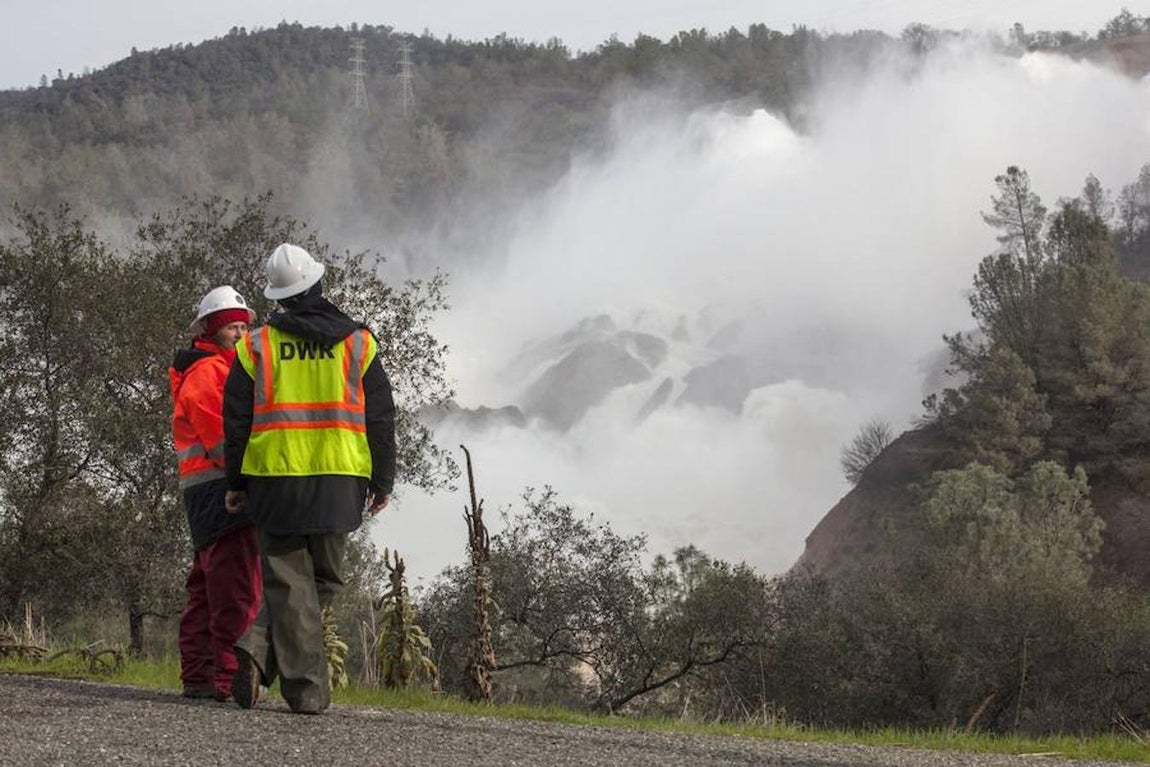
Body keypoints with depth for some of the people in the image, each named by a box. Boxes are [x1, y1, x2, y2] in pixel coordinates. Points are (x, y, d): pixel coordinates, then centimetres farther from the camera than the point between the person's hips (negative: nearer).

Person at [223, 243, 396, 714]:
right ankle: (263, 650, 0)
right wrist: (382, 481, 12)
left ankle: (307, 688, -7)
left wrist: (236, 482, 13)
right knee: (324, 580, 12)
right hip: (339, 481, 0)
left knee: (289, 581, 4)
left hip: (276, 480, 0)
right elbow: (380, 416, 5)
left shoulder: (256, 346, 3)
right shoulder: (358, 343, 4)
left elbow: (237, 420, 4)